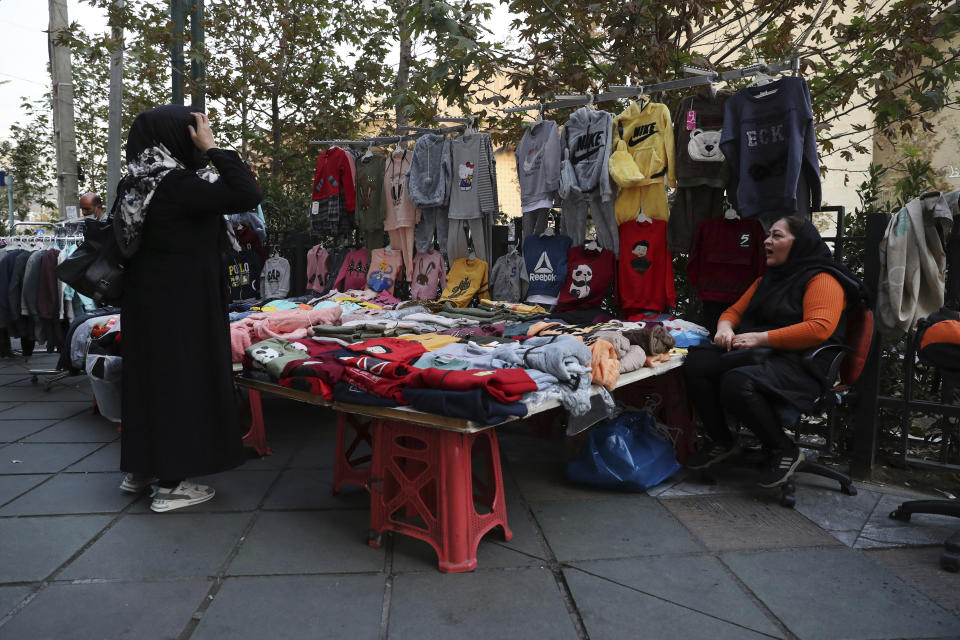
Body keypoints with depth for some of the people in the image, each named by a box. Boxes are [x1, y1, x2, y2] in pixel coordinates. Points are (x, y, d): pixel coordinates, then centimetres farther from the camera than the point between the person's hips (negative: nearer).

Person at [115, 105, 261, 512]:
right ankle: (171, 483, 9)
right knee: (180, 377, 0)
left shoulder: (136, 183, 6)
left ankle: (139, 469, 31)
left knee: (148, 374, 17)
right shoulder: (176, 184, -20)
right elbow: (247, 195, -27)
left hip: (145, 296, 9)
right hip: (181, 302, -9)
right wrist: (212, 149, -18)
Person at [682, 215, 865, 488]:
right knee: (695, 363, -20)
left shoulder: (822, 280, -2)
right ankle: (721, 440, -3)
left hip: (796, 364, -7)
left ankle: (784, 450, -12)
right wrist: (725, 327, 2)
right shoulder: (765, 280, 25)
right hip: (755, 354, 8)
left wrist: (761, 338, -20)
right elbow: (734, 311, 28)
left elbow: (819, 328, -18)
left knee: (737, 382, -37)